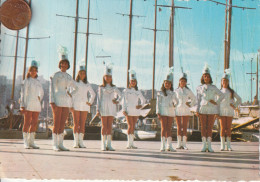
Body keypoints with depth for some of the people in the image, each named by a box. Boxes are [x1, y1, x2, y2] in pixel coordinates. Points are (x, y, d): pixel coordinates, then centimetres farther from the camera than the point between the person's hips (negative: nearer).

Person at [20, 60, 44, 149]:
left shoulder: (38, 82, 15)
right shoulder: (26, 81, 0)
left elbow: (41, 92, 31)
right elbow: (23, 94, -5)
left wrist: (39, 98, 12)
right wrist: (22, 106, -13)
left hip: (36, 105, 5)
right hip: (28, 104, -5)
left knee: (34, 123, 4)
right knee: (27, 123, -4)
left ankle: (31, 142, 10)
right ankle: (25, 143, 1)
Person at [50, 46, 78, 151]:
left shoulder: (69, 77, 15)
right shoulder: (56, 75, -1)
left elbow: (75, 88, 28)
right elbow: (52, 88, -8)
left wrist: (70, 94, 8)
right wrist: (52, 101, -17)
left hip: (67, 102, 6)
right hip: (58, 101, -5)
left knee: (62, 124, 6)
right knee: (56, 123, -3)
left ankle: (60, 144, 11)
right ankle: (55, 145, 2)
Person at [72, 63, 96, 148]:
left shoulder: (87, 84, 13)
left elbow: (93, 94, 24)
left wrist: (90, 102, 11)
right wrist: (71, 105, -6)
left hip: (84, 106, 2)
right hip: (76, 106, -2)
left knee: (82, 124, -1)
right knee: (76, 124, -5)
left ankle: (81, 142, 1)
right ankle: (76, 142, -2)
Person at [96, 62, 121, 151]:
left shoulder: (114, 87, 12)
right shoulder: (101, 88, 5)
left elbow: (120, 94, 22)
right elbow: (99, 99, 3)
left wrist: (117, 100, 2)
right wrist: (98, 110, -4)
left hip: (112, 108, 3)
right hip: (104, 108, -3)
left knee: (110, 126, 2)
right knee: (104, 126, -4)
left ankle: (109, 144, 5)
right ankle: (103, 145, 0)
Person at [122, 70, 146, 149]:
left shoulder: (138, 91, 13)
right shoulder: (126, 90, 4)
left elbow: (143, 99, 22)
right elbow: (124, 100, 0)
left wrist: (141, 105, 2)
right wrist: (124, 110, -10)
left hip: (136, 110, 4)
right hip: (129, 110, -3)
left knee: (133, 127, 6)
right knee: (130, 126, -12)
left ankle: (132, 143, 11)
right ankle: (129, 143, -11)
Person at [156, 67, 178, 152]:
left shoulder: (173, 93, 15)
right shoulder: (160, 93, 6)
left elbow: (176, 102, 15)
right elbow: (158, 103, 1)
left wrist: (175, 104, -7)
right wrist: (158, 113, -7)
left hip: (171, 112, 3)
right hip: (163, 111, -3)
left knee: (169, 128, 4)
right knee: (163, 128, -6)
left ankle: (169, 145, 6)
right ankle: (163, 146, -4)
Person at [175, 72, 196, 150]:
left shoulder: (188, 91, 5)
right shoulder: (176, 90, 5)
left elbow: (194, 98, 15)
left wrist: (190, 105, 4)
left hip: (186, 111, 0)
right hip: (178, 110, 0)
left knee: (185, 127, 0)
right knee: (179, 127, 2)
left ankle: (184, 144, 3)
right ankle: (179, 144, 6)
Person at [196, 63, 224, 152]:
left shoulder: (213, 87, 8)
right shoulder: (199, 88, 10)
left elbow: (221, 95, 15)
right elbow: (198, 100, 10)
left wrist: (216, 102, 2)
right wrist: (197, 110, 4)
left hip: (212, 109, 0)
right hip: (202, 109, 0)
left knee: (210, 127, 0)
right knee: (203, 127, 0)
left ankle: (209, 146, 4)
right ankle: (204, 145, 3)